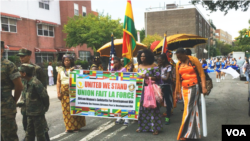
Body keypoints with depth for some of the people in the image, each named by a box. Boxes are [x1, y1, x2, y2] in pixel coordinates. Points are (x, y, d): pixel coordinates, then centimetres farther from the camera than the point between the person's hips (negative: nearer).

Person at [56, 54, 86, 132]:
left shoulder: (75, 69, 5)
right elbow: (58, 82, 8)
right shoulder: (60, 70, 10)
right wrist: (58, 92, -2)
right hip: (64, 91, 2)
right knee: (66, 109, 2)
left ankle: (76, 126, 11)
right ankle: (69, 127, 11)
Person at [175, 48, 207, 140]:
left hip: (193, 87, -4)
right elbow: (178, 78, 13)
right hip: (184, 88, 5)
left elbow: (202, 74, -5)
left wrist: (204, 87, -12)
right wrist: (177, 91, 14)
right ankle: (194, 133, 18)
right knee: (192, 109, 8)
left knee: (189, 109, -7)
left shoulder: (194, 60, -5)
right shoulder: (178, 64, 8)